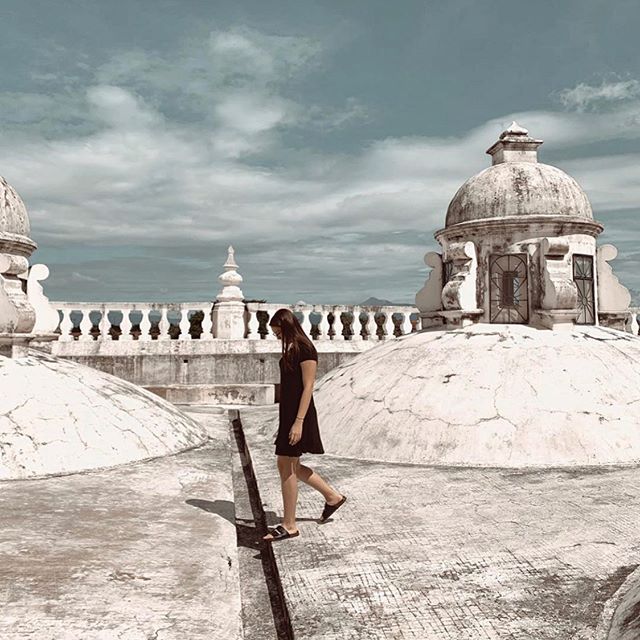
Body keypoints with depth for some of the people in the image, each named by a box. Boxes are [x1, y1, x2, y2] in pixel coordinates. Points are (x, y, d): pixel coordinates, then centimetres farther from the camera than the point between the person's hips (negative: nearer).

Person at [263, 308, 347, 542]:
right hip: (288, 413, 10)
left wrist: (298, 422, -22)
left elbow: (308, 387, -18)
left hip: (298, 415, -10)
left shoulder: (305, 350, -14)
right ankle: (333, 496, 30)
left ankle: (289, 525, 9)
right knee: (291, 467, 15)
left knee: (287, 467, -3)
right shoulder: (290, 349, 14)